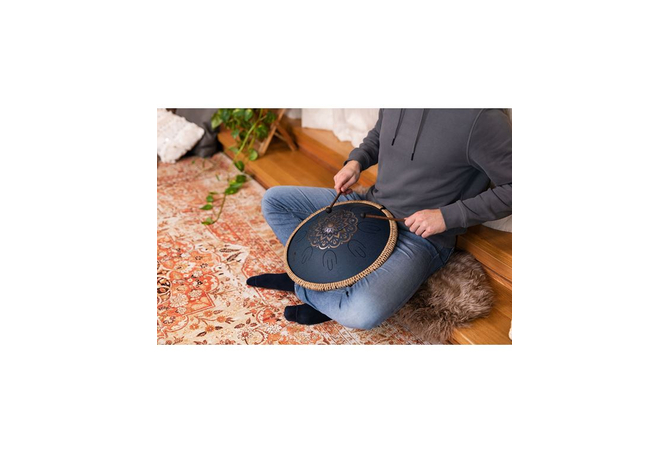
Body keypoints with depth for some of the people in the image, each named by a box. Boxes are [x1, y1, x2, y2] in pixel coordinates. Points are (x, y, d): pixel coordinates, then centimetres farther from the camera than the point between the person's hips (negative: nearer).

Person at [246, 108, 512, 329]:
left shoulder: (480, 118, -24)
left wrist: (448, 216, -23)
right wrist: (356, 160, 0)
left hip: (419, 235, -7)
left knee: (363, 314, -34)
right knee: (274, 200, 5)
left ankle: (302, 285, -1)